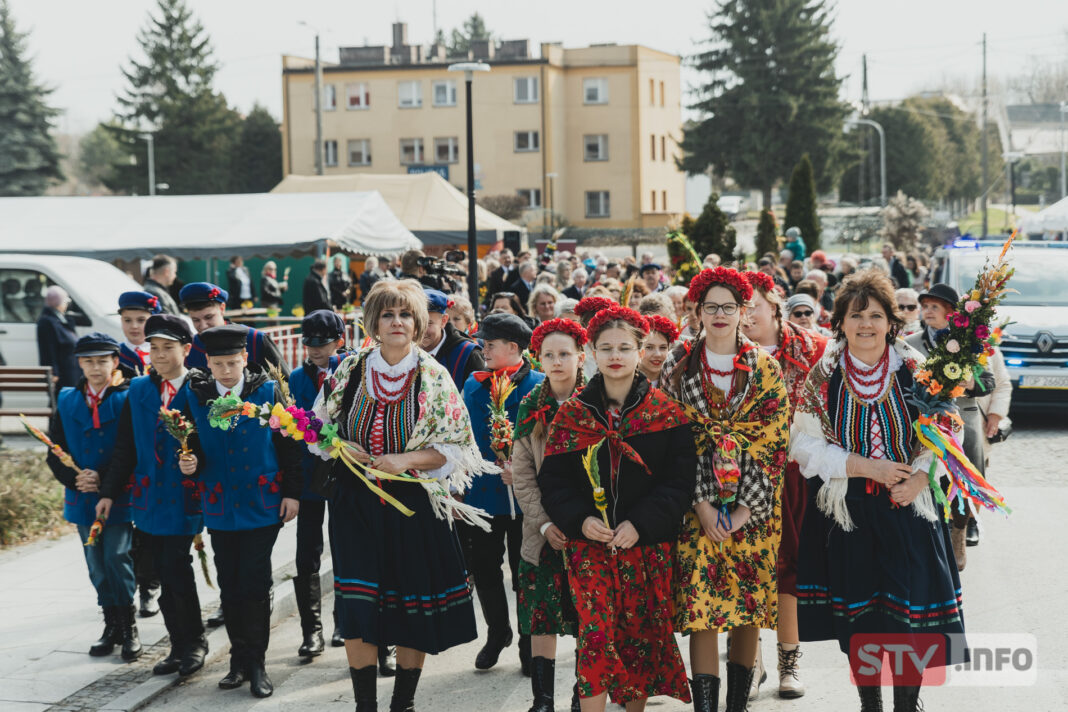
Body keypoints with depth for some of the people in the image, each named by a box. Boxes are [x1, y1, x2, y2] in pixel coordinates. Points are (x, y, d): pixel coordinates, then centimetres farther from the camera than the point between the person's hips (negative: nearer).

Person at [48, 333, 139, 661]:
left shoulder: (127, 400, -6)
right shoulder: (67, 401, 7)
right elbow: (55, 453, 6)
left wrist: (105, 480, -19)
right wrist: (75, 479, -11)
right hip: (83, 499, 5)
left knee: (117, 559, -9)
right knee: (98, 567, 11)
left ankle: (129, 629, 4)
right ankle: (112, 627, 23)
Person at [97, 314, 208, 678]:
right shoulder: (138, 390, 9)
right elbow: (125, 447, 11)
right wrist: (110, 492, 8)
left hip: (184, 495, -5)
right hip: (149, 495, 5)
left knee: (176, 567, -8)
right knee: (165, 573, 9)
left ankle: (194, 641, 10)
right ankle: (180, 646, 19)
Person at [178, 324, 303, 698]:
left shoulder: (267, 391, -3)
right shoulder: (194, 395, 1)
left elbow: (289, 444, 0)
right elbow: (192, 444, 8)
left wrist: (292, 492, -3)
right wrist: (190, 464, -15)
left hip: (263, 504, -2)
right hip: (220, 507, 2)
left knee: (255, 586, -2)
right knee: (229, 587, 8)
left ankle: (256, 664, 7)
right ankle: (239, 661, 20)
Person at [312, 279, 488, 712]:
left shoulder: (433, 378, -3)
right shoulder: (350, 370, 2)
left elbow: (455, 448, -3)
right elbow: (321, 425, 12)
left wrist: (406, 460, -16)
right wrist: (340, 447, -9)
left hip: (414, 507, -1)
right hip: (356, 504, 1)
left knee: (413, 609, 6)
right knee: (357, 613, -5)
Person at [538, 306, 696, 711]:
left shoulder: (666, 413, 1)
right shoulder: (572, 414, 4)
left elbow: (679, 479, -3)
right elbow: (553, 480, 3)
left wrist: (640, 524, -13)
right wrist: (580, 520, -13)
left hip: (648, 543, 0)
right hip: (589, 541, 0)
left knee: (641, 633, 6)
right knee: (597, 632, -9)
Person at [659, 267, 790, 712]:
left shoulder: (765, 368, 5)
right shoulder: (678, 367, 5)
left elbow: (774, 442, 0)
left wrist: (745, 508, -8)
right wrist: (702, 504, -9)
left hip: (753, 507, 1)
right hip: (697, 506, -1)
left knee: (750, 608, 3)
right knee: (700, 608, -9)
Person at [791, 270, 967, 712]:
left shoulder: (913, 369, -3)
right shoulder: (824, 376, -3)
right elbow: (805, 447, -5)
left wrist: (919, 478, -14)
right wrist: (866, 466, -14)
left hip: (908, 508, 0)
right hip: (846, 509, 0)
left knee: (911, 611, -1)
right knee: (858, 612, 9)